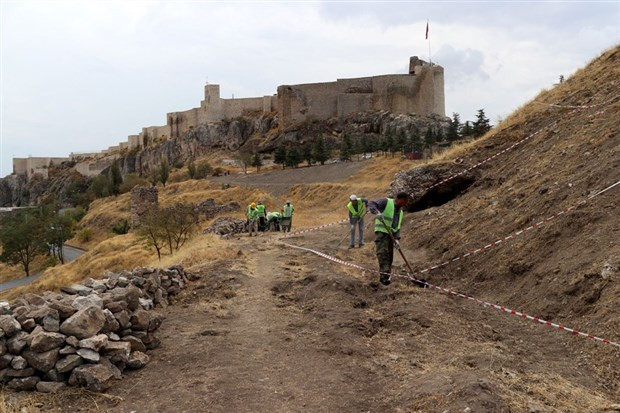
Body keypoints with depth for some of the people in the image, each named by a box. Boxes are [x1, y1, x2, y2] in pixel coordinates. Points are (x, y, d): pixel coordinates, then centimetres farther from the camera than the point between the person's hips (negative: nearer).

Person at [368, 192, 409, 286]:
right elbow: (371, 204, -15)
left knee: (389, 257, 6)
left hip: (390, 235, 7)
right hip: (381, 232, -7)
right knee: (382, 253, -23)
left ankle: (385, 277, 16)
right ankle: (385, 274, -33)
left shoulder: (400, 212, 18)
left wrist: (397, 239, -6)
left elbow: (397, 228, 12)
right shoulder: (386, 201, -2)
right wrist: (377, 212, -36)